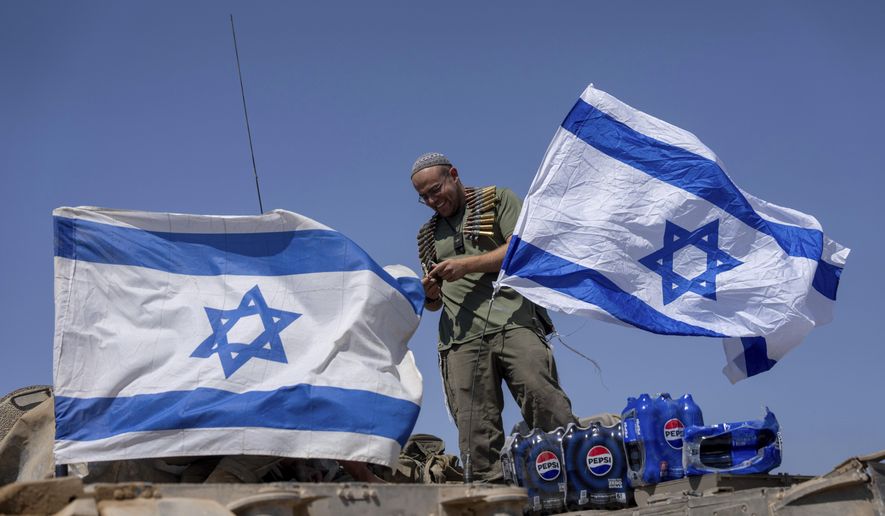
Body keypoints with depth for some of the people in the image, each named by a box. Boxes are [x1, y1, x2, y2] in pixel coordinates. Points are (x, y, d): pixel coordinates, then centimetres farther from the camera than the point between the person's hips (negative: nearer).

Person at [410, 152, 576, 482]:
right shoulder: (427, 235, 29)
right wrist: (430, 295, 6)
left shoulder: (498, 199, 16)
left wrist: (466, 265, -5)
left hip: (512, 320, -3)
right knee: (476, 436, -9)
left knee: (545, 401, -20)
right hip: (461, 336, 4)